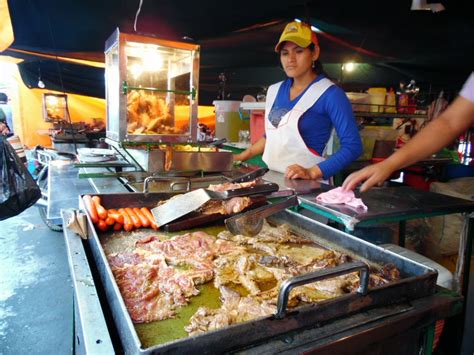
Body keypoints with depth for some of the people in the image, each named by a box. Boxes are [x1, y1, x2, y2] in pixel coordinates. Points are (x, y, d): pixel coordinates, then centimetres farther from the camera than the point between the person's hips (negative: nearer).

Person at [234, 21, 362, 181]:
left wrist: (312, 173, -21)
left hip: (307, 185, -5)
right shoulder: (274, 90, 11)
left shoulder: (330, 94, -7)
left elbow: (352, 146, -11)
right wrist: (243, 156, 16)